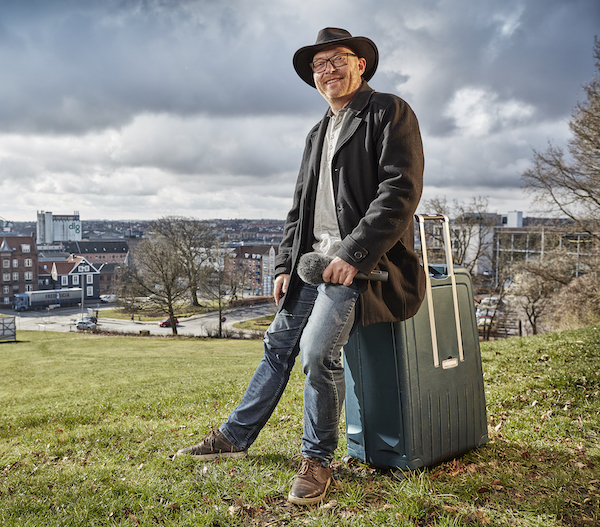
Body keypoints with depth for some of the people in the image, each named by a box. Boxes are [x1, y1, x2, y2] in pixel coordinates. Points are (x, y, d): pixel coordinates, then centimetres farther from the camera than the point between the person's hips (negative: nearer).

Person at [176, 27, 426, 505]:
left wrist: (354, 255, -21)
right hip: (314, 259, 8)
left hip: (361, 262, -8)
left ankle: (318, 460, -1)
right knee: (279, 344, 11)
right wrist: (285, 265, 11)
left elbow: (401, 191, -14)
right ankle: (235, 436, 25)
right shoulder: (318, 134, 22)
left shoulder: (389, 112, -2)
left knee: (318, 350, -23)